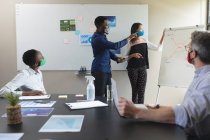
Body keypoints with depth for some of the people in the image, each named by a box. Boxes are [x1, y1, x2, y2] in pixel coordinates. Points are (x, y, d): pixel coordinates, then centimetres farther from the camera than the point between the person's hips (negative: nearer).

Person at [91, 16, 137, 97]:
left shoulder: (102, 36, 12)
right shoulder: (97, 39, -20)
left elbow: (107, 50, 22)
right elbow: (115, 46, -27)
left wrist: (116, 58, 4)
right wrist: (128, 39, -16)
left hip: (106, 69, 10)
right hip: (99, 70, -10)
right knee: (99, 96, -4)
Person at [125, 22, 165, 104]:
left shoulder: (145, 41, 7)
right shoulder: (130, 43, -4)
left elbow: (157, 47, 8)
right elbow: (125, 57, -3)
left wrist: (163, 36, 3)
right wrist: (133, 55, -21)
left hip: (143, 68, 3)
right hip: (133, 69, -3)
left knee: (141, 91, 2)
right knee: (135, 90, 4)